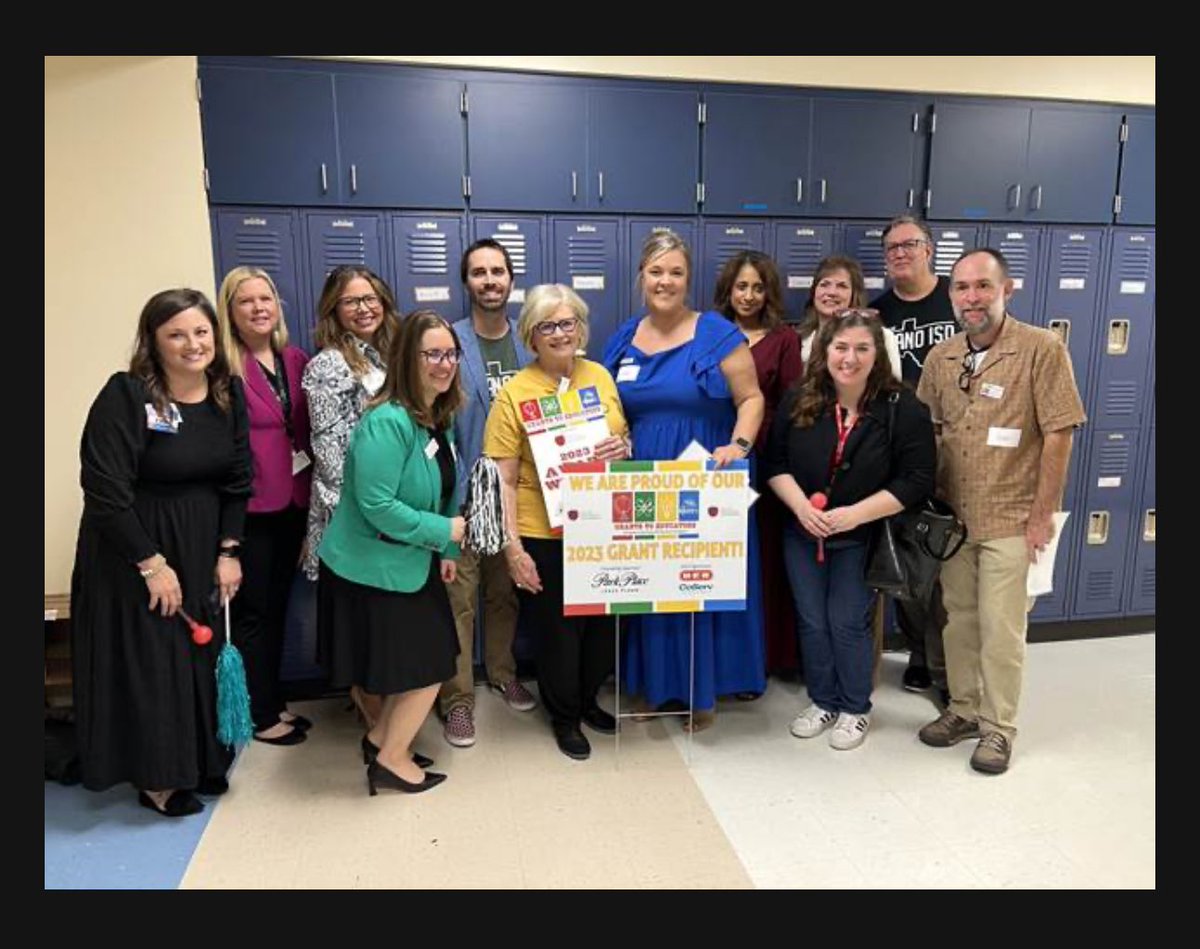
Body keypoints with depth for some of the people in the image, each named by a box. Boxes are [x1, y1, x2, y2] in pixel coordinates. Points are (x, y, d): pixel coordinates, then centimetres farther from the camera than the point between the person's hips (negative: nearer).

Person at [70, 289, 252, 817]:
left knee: (199, 652, 15)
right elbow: (104, 489, -21)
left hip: (202, 546, 5)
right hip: (131, 548, -5)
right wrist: (152, 564, -18)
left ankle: (199, 759, 34)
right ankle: (156, 778, 24)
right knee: (147, 661, 5)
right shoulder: (125, 396, -19)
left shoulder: (227, 392, -2)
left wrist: (228, 551, 0)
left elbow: (236, 478, 3)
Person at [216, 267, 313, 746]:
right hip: (248, 507, -6)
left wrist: (309, 487, 5)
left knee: (277, 606, 17)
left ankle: (274, 702, 32)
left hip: (292, 502, 6)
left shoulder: (295, 359, 7)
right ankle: (259, 715, 21)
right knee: (252, 612, 7)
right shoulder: (223, 366, -13)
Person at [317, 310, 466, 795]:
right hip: (374, 568, -9)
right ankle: (391, 760, 24)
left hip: (412, 562, 9)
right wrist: (446, 531, -22)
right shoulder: (387, 422, -25)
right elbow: (377, 506, -28)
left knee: (428, 659, 19)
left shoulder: (440, 419, 4)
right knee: (428, 665, 2)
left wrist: (444, 550, 7)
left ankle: (382, 739, 39)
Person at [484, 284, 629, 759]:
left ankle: (588, 699, 43)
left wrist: (623, 446, -9)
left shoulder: (600, 376, 3)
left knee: (603, 621, 16)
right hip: (545, 535, -4)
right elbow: (504, 479, -9)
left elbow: (623, 436, 15)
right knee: (558, 629, 10)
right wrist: (513, 547, -13)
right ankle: (564, 716, 35)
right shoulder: (514, 393, -9)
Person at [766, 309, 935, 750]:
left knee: (848, 624, 4)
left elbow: (917, 480, -15)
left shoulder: (903, 408, -13)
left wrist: (855, 515, -23)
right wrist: (801, 506, -17)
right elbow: (775, 464, 0)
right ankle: (823, 701, 31)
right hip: (802, 534, 3)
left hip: (862, 539, -3)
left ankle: (856, 708, 27)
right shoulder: (798, 403, -4)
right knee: (811, 622, 12)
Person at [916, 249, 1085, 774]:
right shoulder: (940, 357, 5)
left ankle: (998, 726, 20)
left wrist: (1042, 514, -12)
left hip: (1011, 520, -5)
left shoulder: (1043, 349, -10)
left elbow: (1059, 435, -11)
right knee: (958, 620, 15)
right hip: (952, 516, 5)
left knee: (1001, 628, 3)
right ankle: (963, 708, 32)